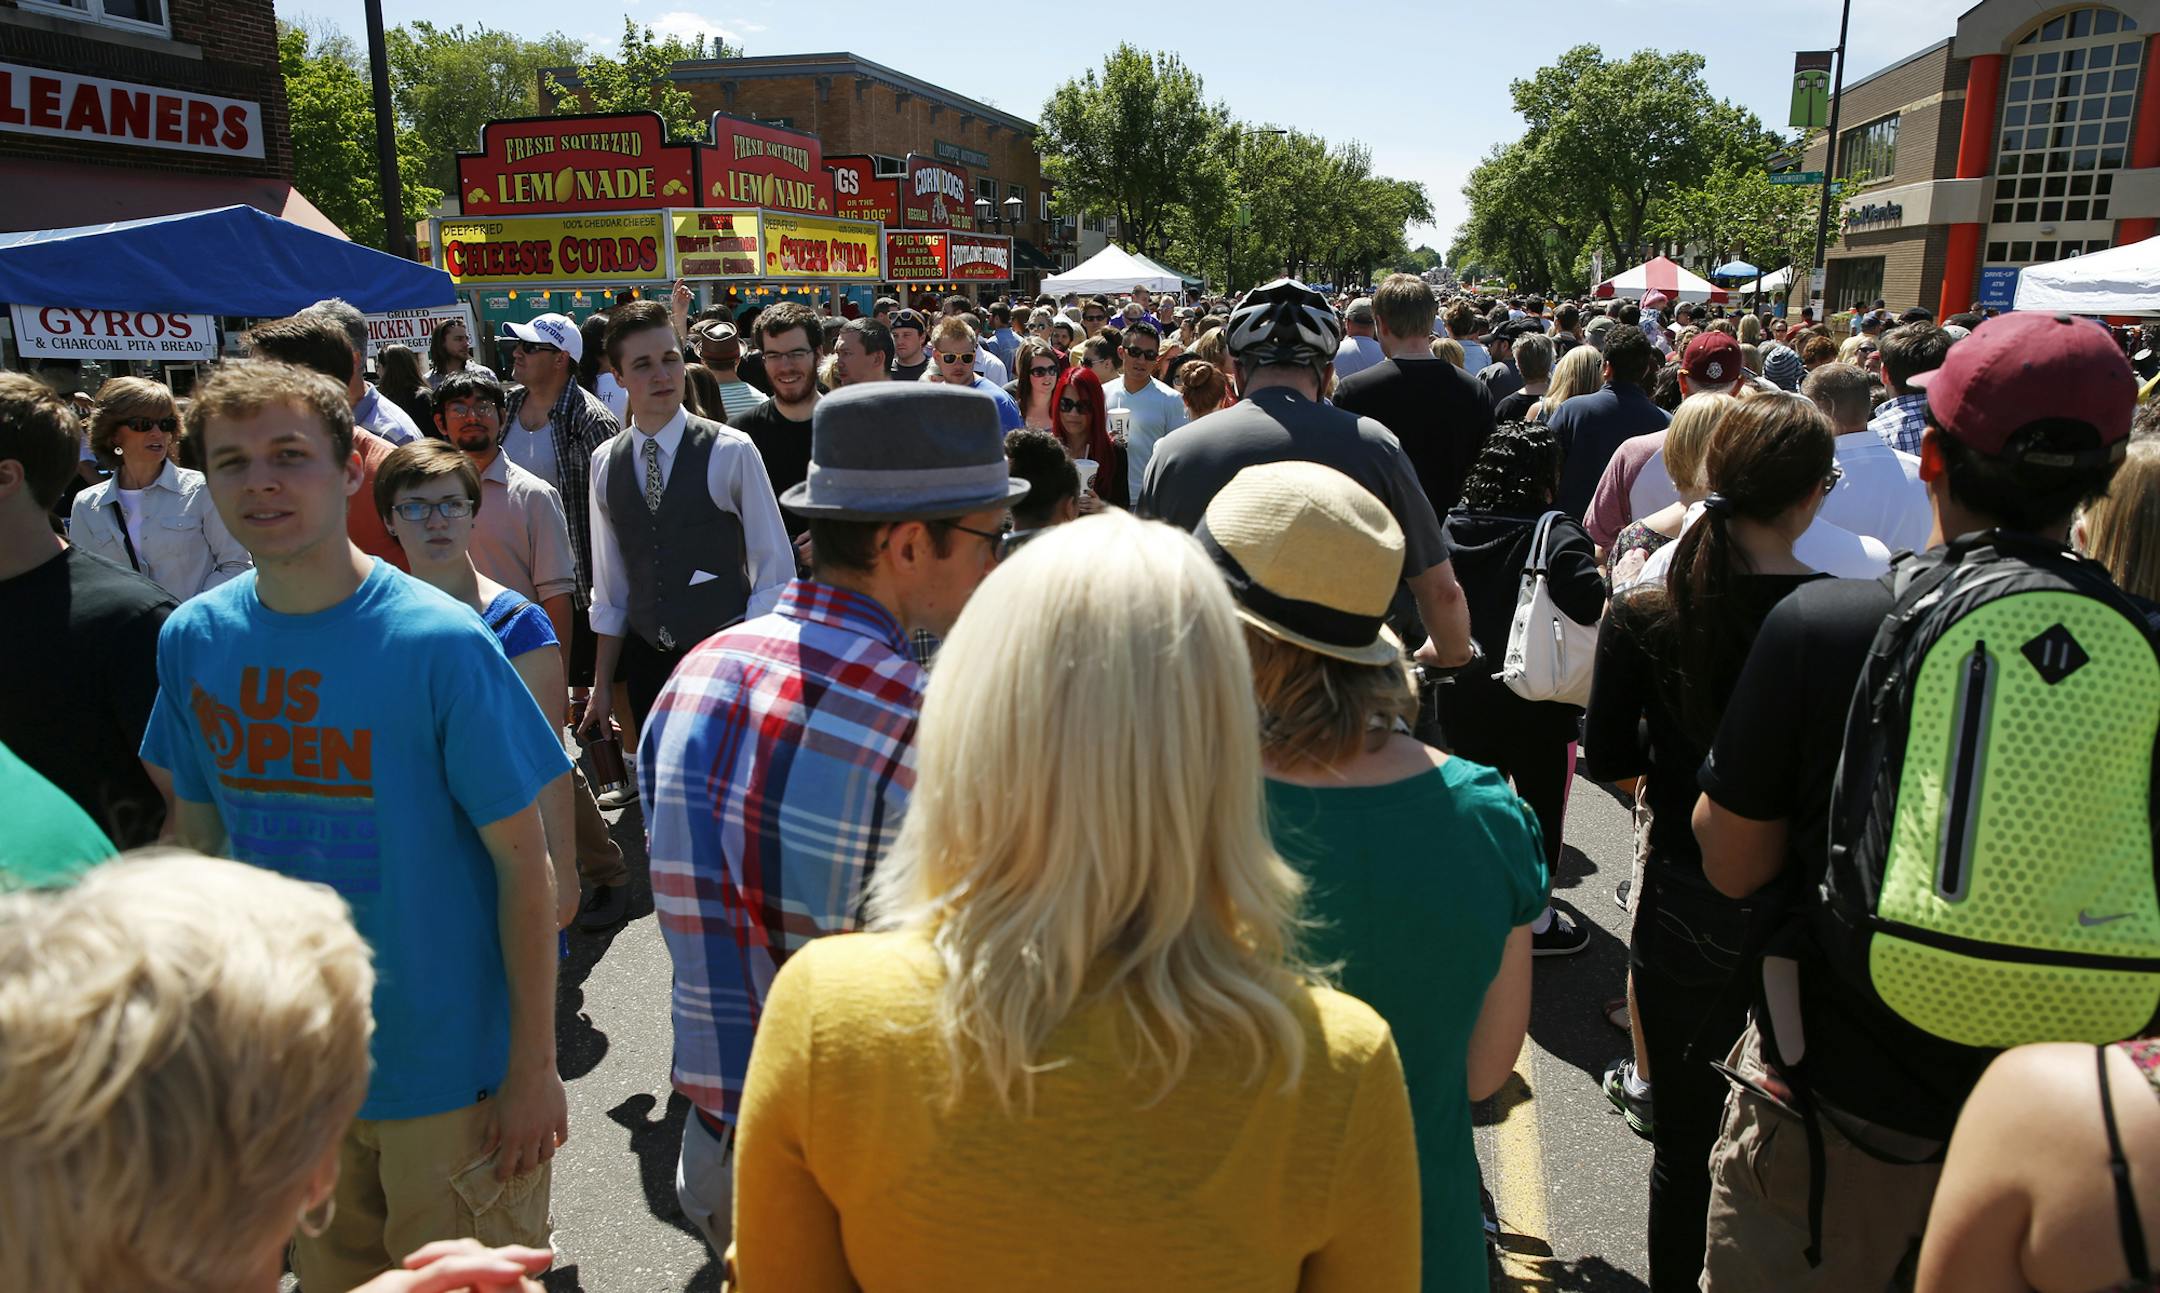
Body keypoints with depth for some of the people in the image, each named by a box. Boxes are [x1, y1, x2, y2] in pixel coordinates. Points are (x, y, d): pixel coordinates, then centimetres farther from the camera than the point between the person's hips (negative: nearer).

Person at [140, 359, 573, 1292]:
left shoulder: (439, 643, -19)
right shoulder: (193, 640, -4)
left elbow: (522, 862, -16)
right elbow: (195, 832, 8)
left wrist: (535, 1067, -14)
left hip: (452, 1070, -4)